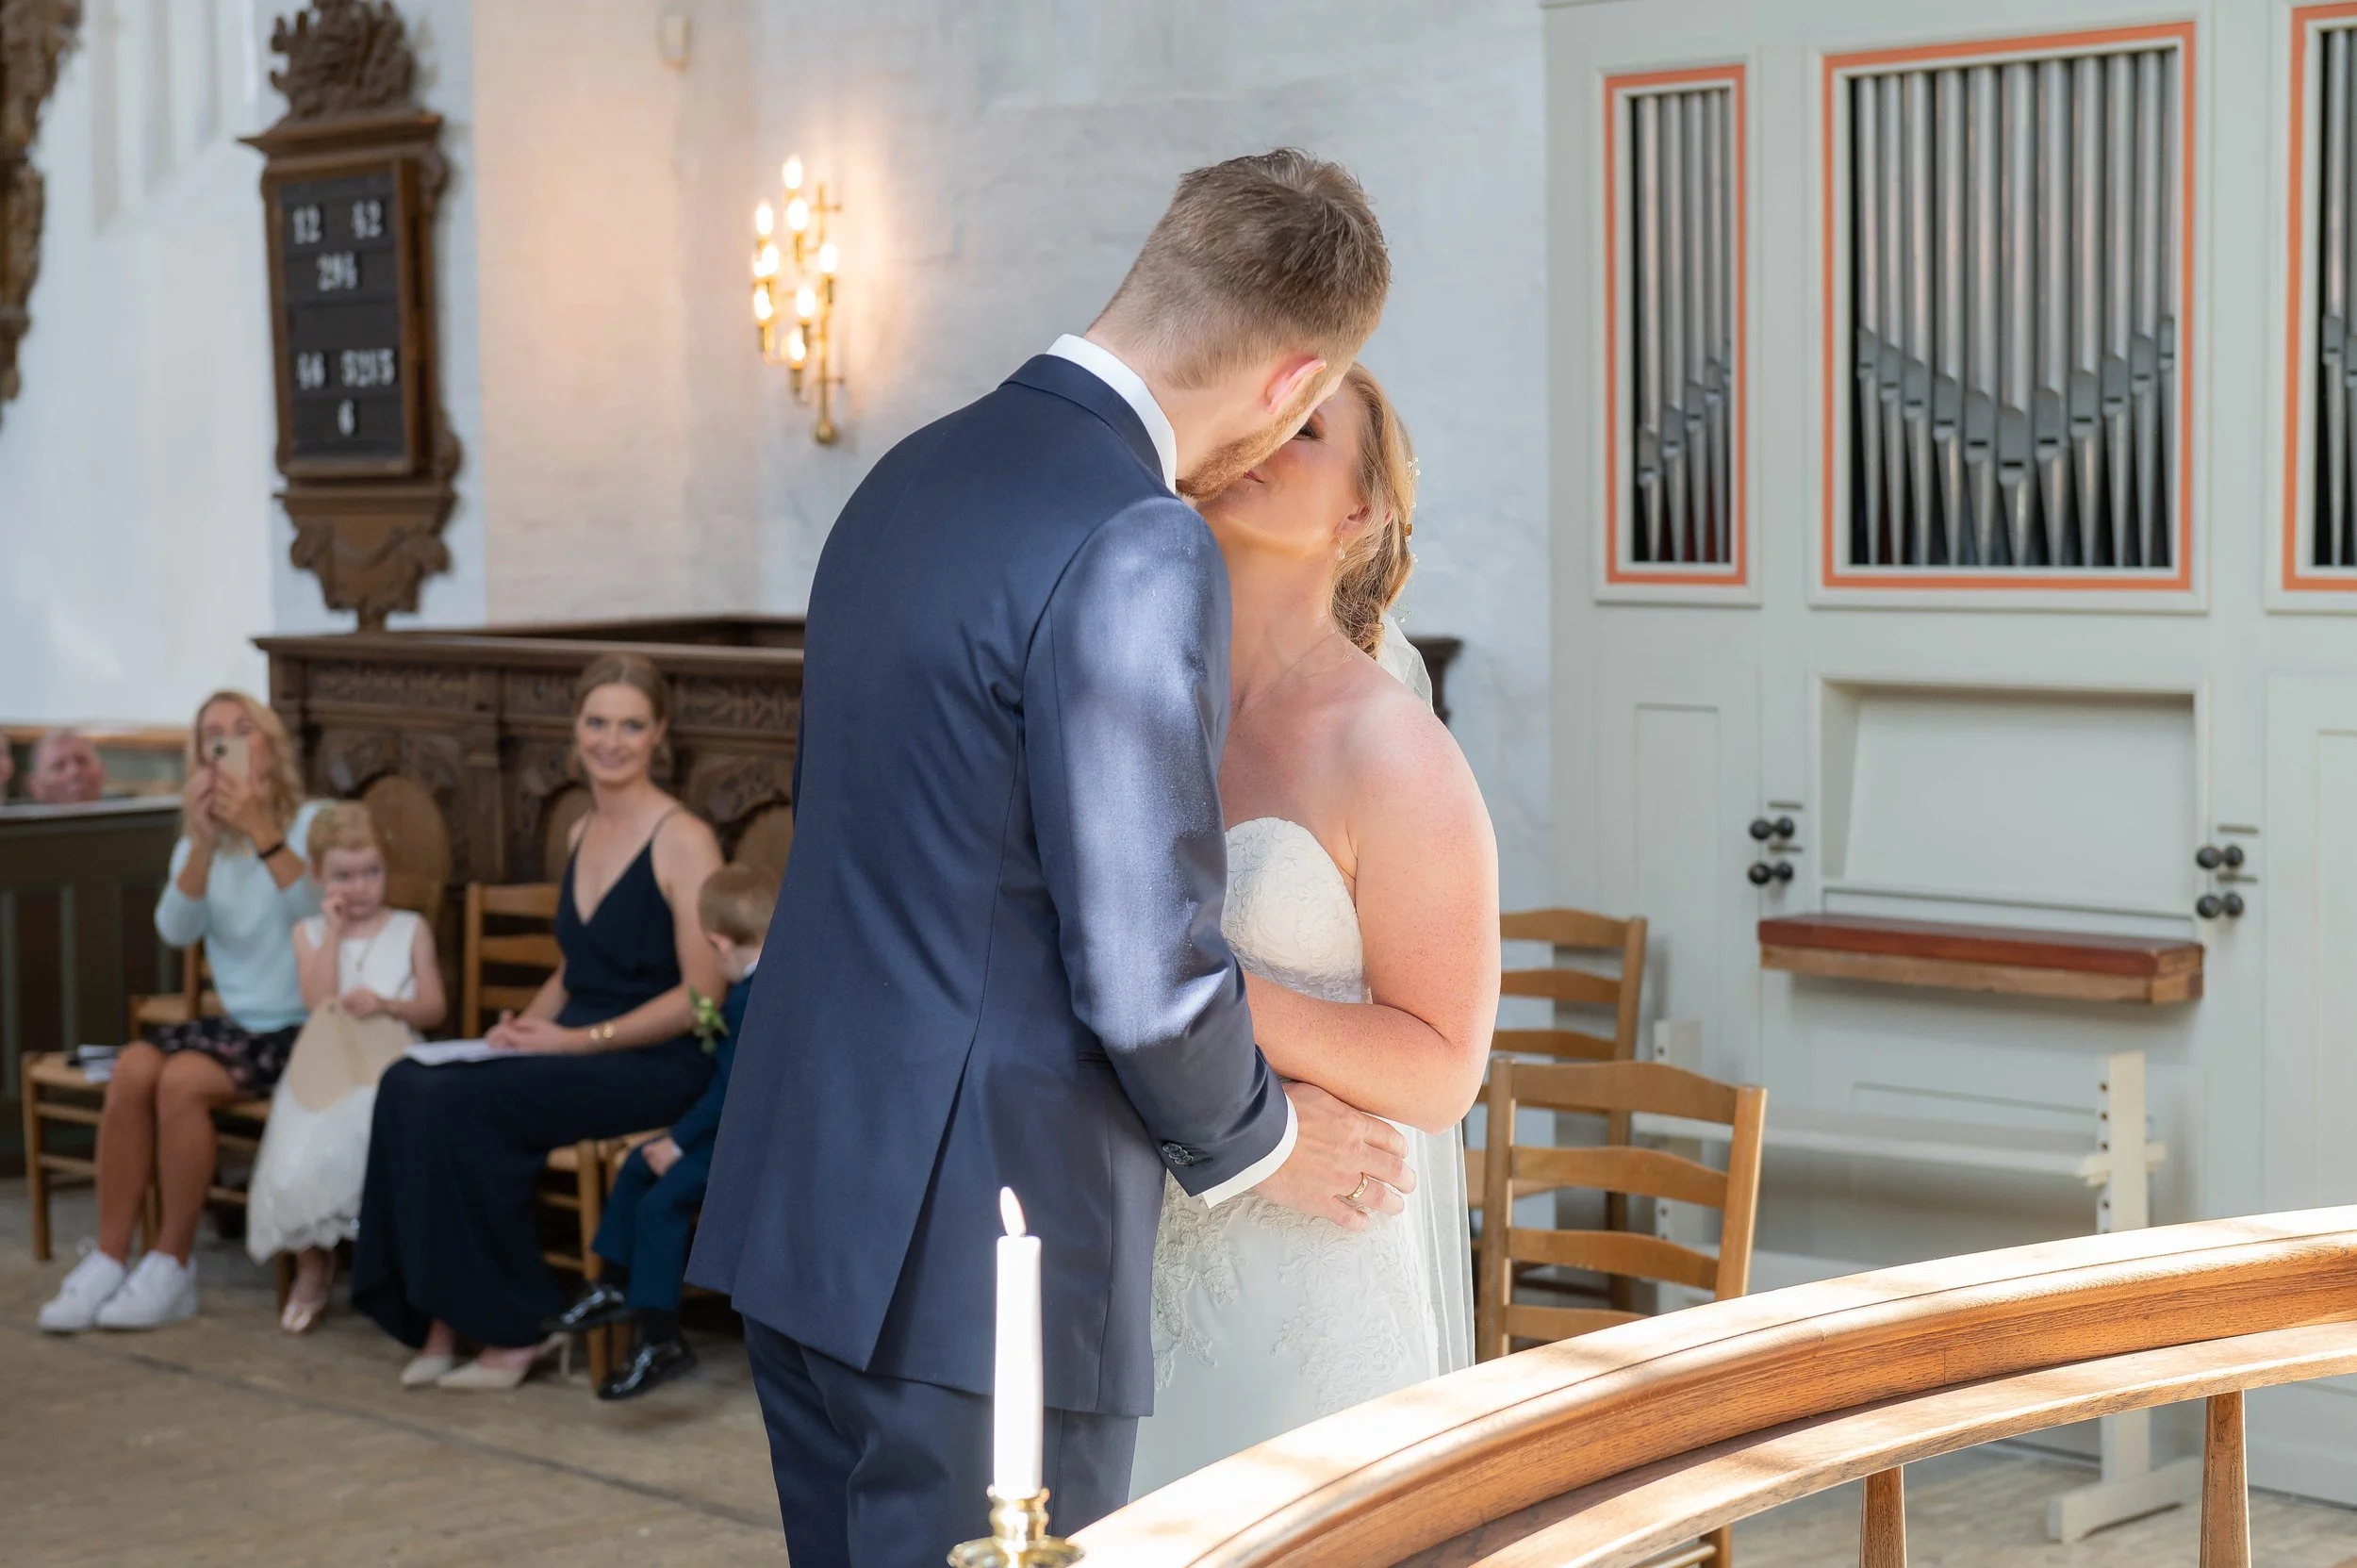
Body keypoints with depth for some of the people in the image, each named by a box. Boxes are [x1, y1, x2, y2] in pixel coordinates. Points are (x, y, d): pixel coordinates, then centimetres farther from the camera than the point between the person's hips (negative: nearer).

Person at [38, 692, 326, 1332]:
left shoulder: (314, 822, -5)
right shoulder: (199, 843, 10)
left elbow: (325, 911, -24)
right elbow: (176, 931, -8)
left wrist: (262, 833, -32)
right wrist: (202, 845, -23)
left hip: (302, 1028, -5)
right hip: (234, 1019, 5)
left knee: (183, 1078, -28)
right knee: (133, 1067, -22)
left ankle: (171, 1270, -17)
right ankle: (109, 1260, -16)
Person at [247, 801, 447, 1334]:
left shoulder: (410, 929, 14)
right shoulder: (310, 933, 16)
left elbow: (434, 1008, 8)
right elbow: (320, 1001, -1)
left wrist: (385, 1003, -10)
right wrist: (334, 930, -1)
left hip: (391, 1064, -1)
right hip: (325, 1067, 1)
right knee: (302, 1162, -27)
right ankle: (312, 1267, 0)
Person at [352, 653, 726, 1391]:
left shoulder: (682, 841, -8)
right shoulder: (582, 833, 15)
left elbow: (701, 995, -14)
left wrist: (579, 1039, -17)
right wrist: (527, 1024, 4)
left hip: (657, 1066, -7)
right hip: (575, 1053, 7)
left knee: (464, 1103, -28)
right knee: (407, 1086, -19)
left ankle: (515, 1329, -13)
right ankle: (442, 1321, -16)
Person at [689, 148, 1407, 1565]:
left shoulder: (911, 477, 9)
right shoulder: (1139, 551, -19)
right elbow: (1147, 971, -20)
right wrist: (1265, 1139, 0)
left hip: (803, 1200, 9)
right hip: (978, 1264, -9)